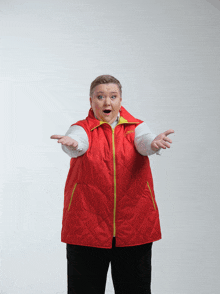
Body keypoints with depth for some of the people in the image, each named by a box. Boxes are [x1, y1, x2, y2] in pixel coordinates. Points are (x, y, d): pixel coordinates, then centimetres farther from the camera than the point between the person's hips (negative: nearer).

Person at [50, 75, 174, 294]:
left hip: (134, 225, 1)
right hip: (87, 224, -1)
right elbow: (78, 142, -20)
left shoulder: (135, 126, 6)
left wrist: (154, 143, -39)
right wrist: (71, 144, -44)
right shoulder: (82, 128, 2)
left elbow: (144, 141, -15)